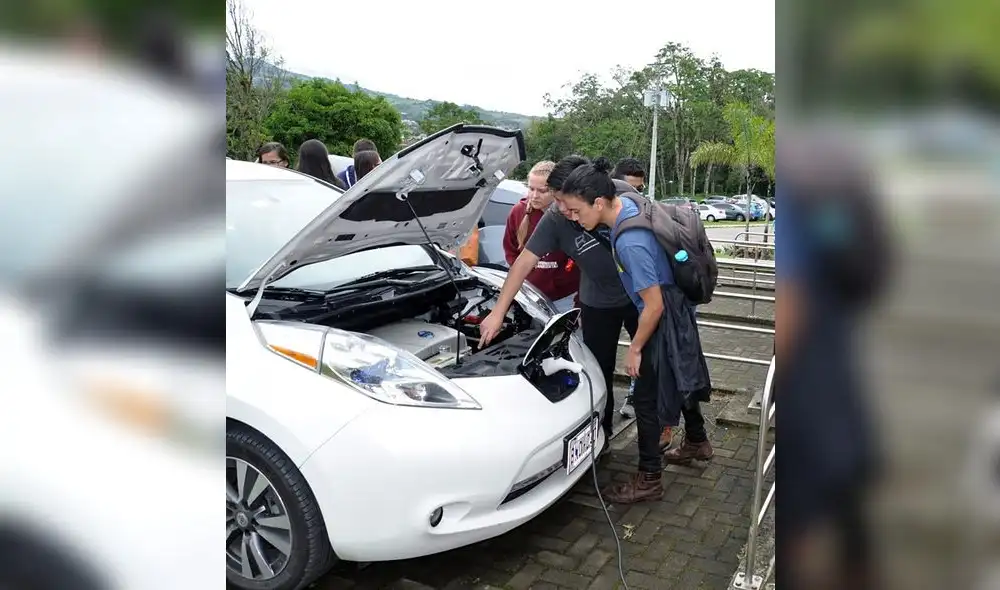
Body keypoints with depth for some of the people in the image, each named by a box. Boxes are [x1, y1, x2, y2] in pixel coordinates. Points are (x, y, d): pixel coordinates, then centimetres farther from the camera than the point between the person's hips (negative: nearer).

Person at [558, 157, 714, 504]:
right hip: (677, 311, 9)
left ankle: (649, 479, 15)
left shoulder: (630, 242, -34)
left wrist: (635, 349, -16)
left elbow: (654, 306, -28)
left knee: (646, 398, 2)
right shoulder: (629, 202, -8)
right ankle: (698, 442, 47)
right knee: (677, 380, 26)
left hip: (664, 321, -9)